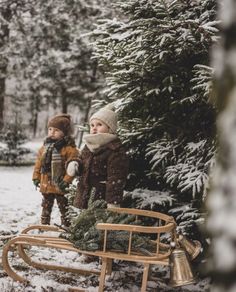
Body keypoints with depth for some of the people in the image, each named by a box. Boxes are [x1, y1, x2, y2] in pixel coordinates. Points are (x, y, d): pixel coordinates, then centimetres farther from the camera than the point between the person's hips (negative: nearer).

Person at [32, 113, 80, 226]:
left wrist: (66, 180, -22)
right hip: (46, 184, 6)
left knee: (64, 208, 6)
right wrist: (36, 177, 9)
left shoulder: (69, 148, -14)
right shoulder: (45, 147, 7)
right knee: (46, 207, 19)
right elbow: (38, 163, 13)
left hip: (60, 186, -6)